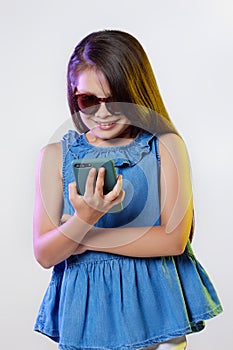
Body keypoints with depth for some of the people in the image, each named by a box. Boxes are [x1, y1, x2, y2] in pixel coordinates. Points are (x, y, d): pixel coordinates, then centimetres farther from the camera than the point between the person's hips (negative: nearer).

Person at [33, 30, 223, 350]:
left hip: (154, 301, 0)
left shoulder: (166, 146, -7)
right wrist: (84, 220, -27)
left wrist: (85, 237, -14)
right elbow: (44, 255, -7)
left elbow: (174, 239, -16)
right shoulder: (57, 155, -3)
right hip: (85, 308, 1)